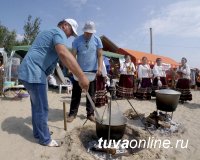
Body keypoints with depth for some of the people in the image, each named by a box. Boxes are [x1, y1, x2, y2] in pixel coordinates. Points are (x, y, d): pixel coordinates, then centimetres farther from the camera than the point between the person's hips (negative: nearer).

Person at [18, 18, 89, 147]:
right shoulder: (59, 33, -10)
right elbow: (63, 53, -32)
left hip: (28, 72, 11)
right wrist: (81, 76, -39)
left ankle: (38, 132, 34)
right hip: (34, 73, -11)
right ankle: (45, 139, 15)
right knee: (42, 108, -1)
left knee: (37, 105, 19)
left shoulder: (48, 32, 24)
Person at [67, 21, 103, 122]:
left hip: (92, 71, 1)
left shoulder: (97, 40, 3)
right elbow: (73, 55, -2)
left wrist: (100, 67, -13)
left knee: (91, 94, 6)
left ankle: (90, 114, 18)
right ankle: (72, 113, 16)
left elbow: (100, 55, 1)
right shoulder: (77, 40, 1)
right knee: (76, 93, 5)